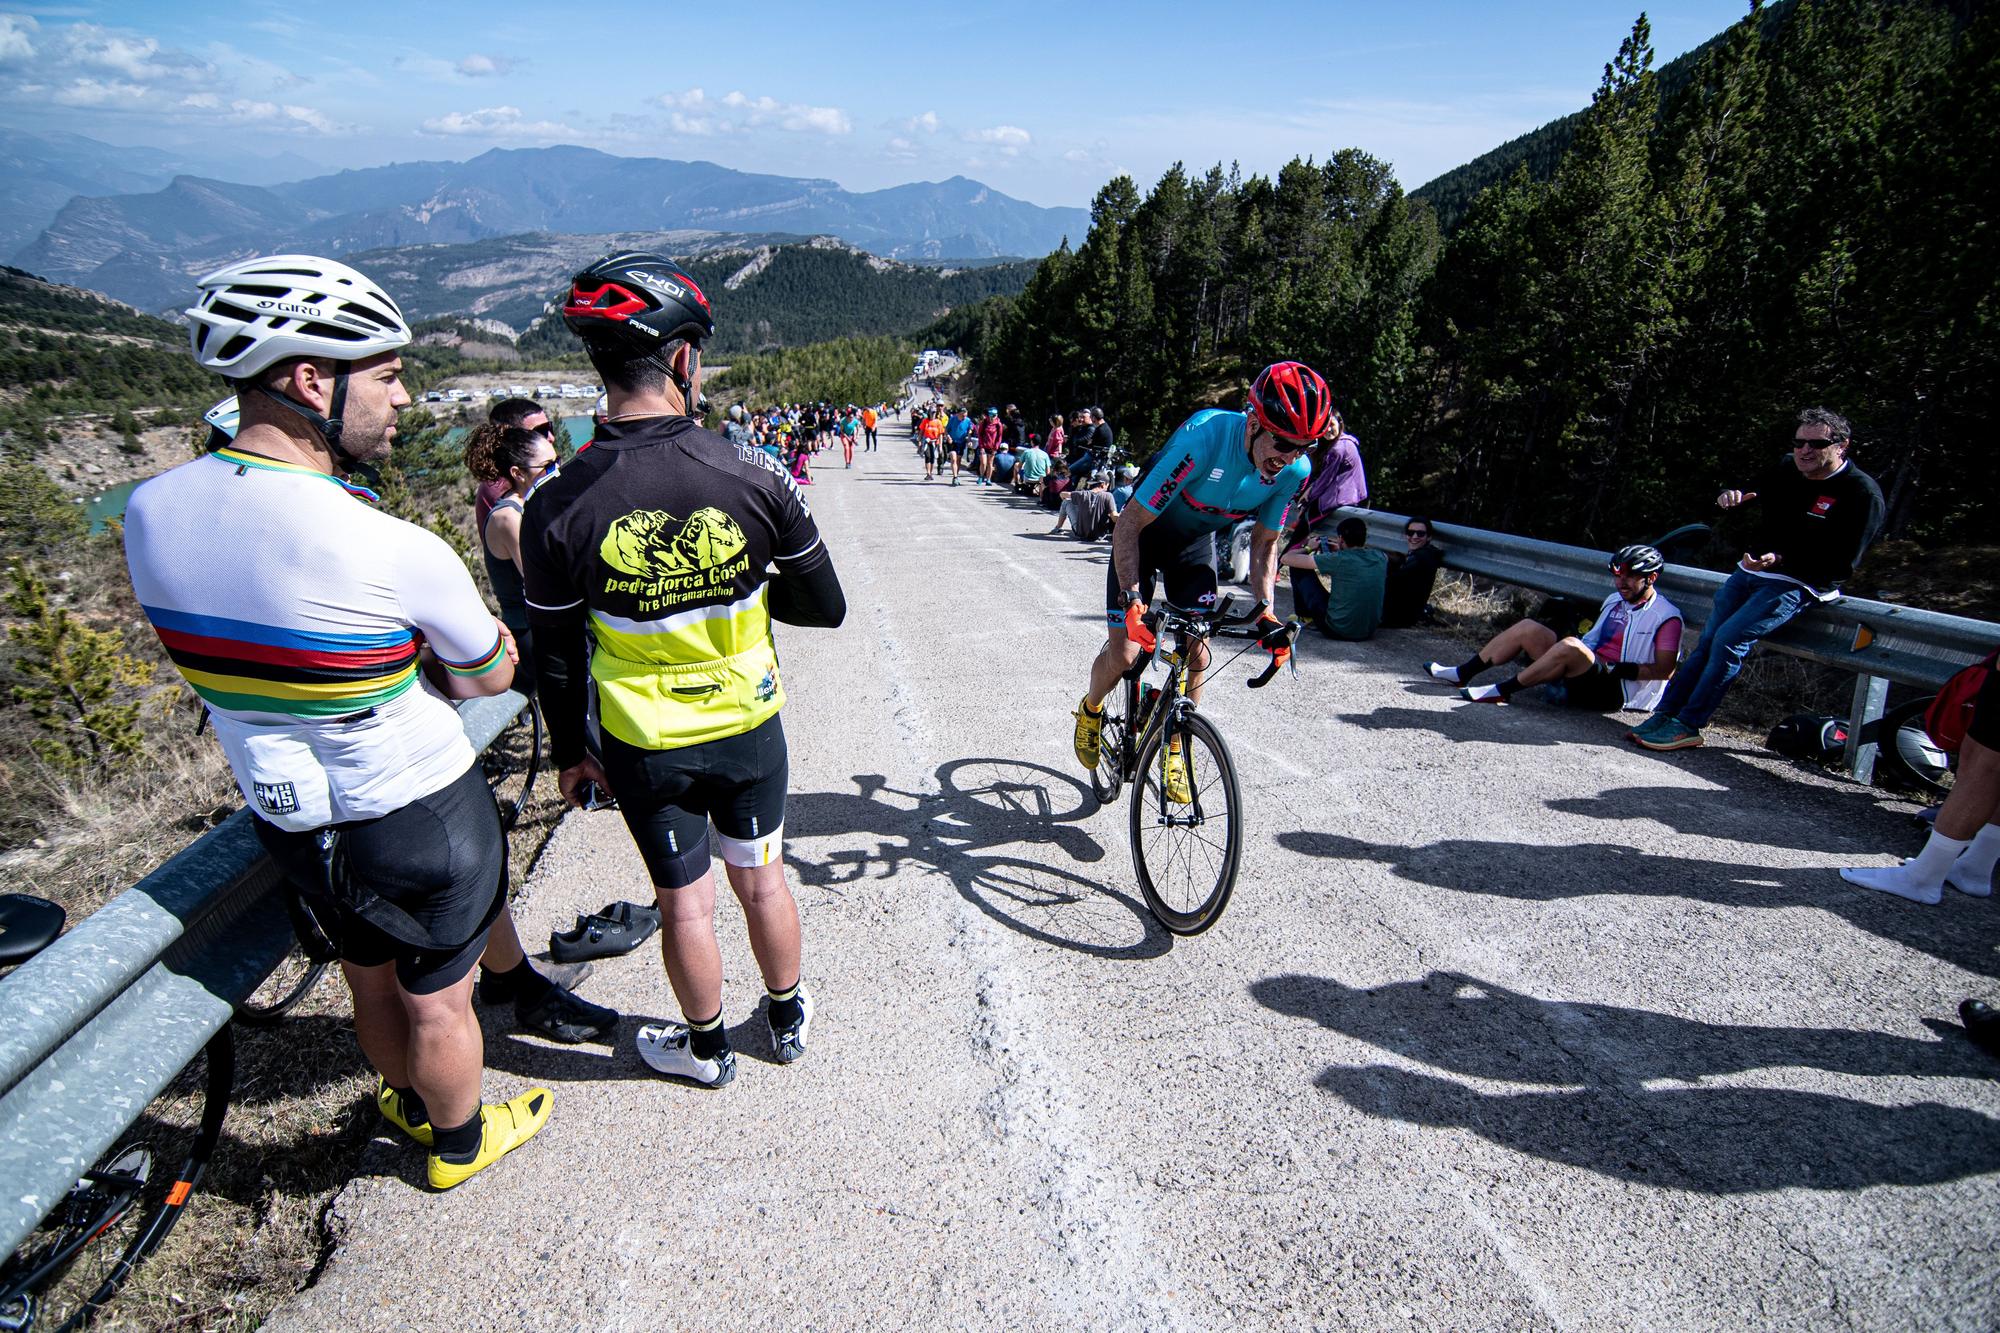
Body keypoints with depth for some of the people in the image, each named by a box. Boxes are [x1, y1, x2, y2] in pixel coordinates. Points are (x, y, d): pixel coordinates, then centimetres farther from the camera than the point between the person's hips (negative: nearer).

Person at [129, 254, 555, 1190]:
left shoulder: (148, 511, -8)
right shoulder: (397, 551, -30)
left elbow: (241, 644, 7)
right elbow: (491, 676, -13)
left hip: (286, 818, 6)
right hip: (419, 817, -6)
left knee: (371, 979, 29)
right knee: (438, 998, 19)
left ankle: (410, 1103, 55)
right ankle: (458, 1142, 44)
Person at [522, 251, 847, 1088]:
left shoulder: (558, 507, -16)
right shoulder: (754, 479, -17)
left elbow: (558, 656, -6)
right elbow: (825, 606, -8)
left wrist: (568, 751, 9)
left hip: (646, 744, 0)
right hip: (750, 726, 1)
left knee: (684, 900, 17)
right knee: (761, 879, 21)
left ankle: (705, 1048, 39)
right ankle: (788, 1019, 42)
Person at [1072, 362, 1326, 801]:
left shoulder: (1294, 471, -22)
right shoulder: (1204, 439, -37)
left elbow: (1265, 543, -5)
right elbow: (1128, 525, -33)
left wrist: (1265, 611, -17)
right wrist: (1132, 600, -41)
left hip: (1197, 541, 4)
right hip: (1143, 534, -4)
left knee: (1197, 654, -6)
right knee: (1124, 653, -10)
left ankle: (1174, 747, 17)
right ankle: (1091, 710, 23)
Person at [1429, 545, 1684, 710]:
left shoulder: (1667, 617, -4)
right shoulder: (1614, 600, 19)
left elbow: (1665, 669, -11)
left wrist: (1624, 669, -21)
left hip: (1614, 692, -8)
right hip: (1589, 675, 8)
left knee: (1570, 646, -35)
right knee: (1527, 628, -3)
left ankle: (1502, 691, -28)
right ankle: (1462, 674, -5)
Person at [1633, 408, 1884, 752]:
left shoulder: (1862, 492, -8)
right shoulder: (1783, 473, 10)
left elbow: (1841, 565, -14)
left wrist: (1780, 560, -27)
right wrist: (1730, 497, 1)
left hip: (1799, 585, -7)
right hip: (1749, 572, 7)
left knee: (1729, 639, -23)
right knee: (1706, 642, -5)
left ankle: (1687, 725, -20)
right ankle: (1665, 714, -6)